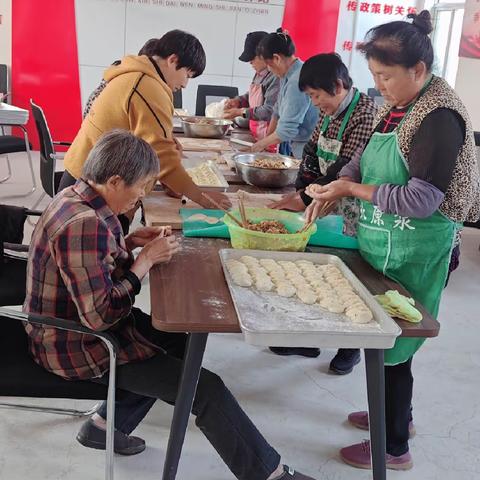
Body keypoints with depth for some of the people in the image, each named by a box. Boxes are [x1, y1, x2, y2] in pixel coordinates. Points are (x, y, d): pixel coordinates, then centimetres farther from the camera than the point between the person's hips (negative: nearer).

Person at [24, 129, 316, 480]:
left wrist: (129, 243, 0)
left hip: (80, 326, 10)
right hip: (77, 347, -10)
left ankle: (106, 425, 28)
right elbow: (101, 315, -30)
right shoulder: (84, 224, -29)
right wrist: (146, 260, -20)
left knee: (178, 341, 24)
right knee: (206, 389, -8)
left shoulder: (78, 197, 1)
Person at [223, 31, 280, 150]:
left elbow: (269, 111, -23)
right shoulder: (259, 74, 10)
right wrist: (238, 101, 7)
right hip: (256, 136, 9)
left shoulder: (276, 77, -20)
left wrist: (240, 112, -16)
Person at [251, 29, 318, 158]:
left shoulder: (298, 81, -24)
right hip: (292, 145, 9)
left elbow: (288, 129, -23)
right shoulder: (286, 75, 7)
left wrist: (262, 144, -9)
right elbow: (278, 111, 18)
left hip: (305, 149, -9)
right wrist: (266, 139, 12)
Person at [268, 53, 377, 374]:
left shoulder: (365, 113, -20)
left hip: (354, 210, -7)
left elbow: (346, 169, -24)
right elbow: (312, 151, 10)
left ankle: (351, 347, 23)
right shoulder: (329, 111, 6)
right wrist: (300, 190, -4)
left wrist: (306, 200, -21)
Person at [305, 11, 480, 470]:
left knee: (391, 343, 3)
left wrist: (352, 188, -15)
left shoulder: (441, 117, -19)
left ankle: (394, 448, 22)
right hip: (384, 243, 8)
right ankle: (398, 413, 43)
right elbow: (365, 158, 16)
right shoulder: (397, 107, 6)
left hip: (412, 253, -8)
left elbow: (421, 200, -24)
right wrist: (335, 187, -4)